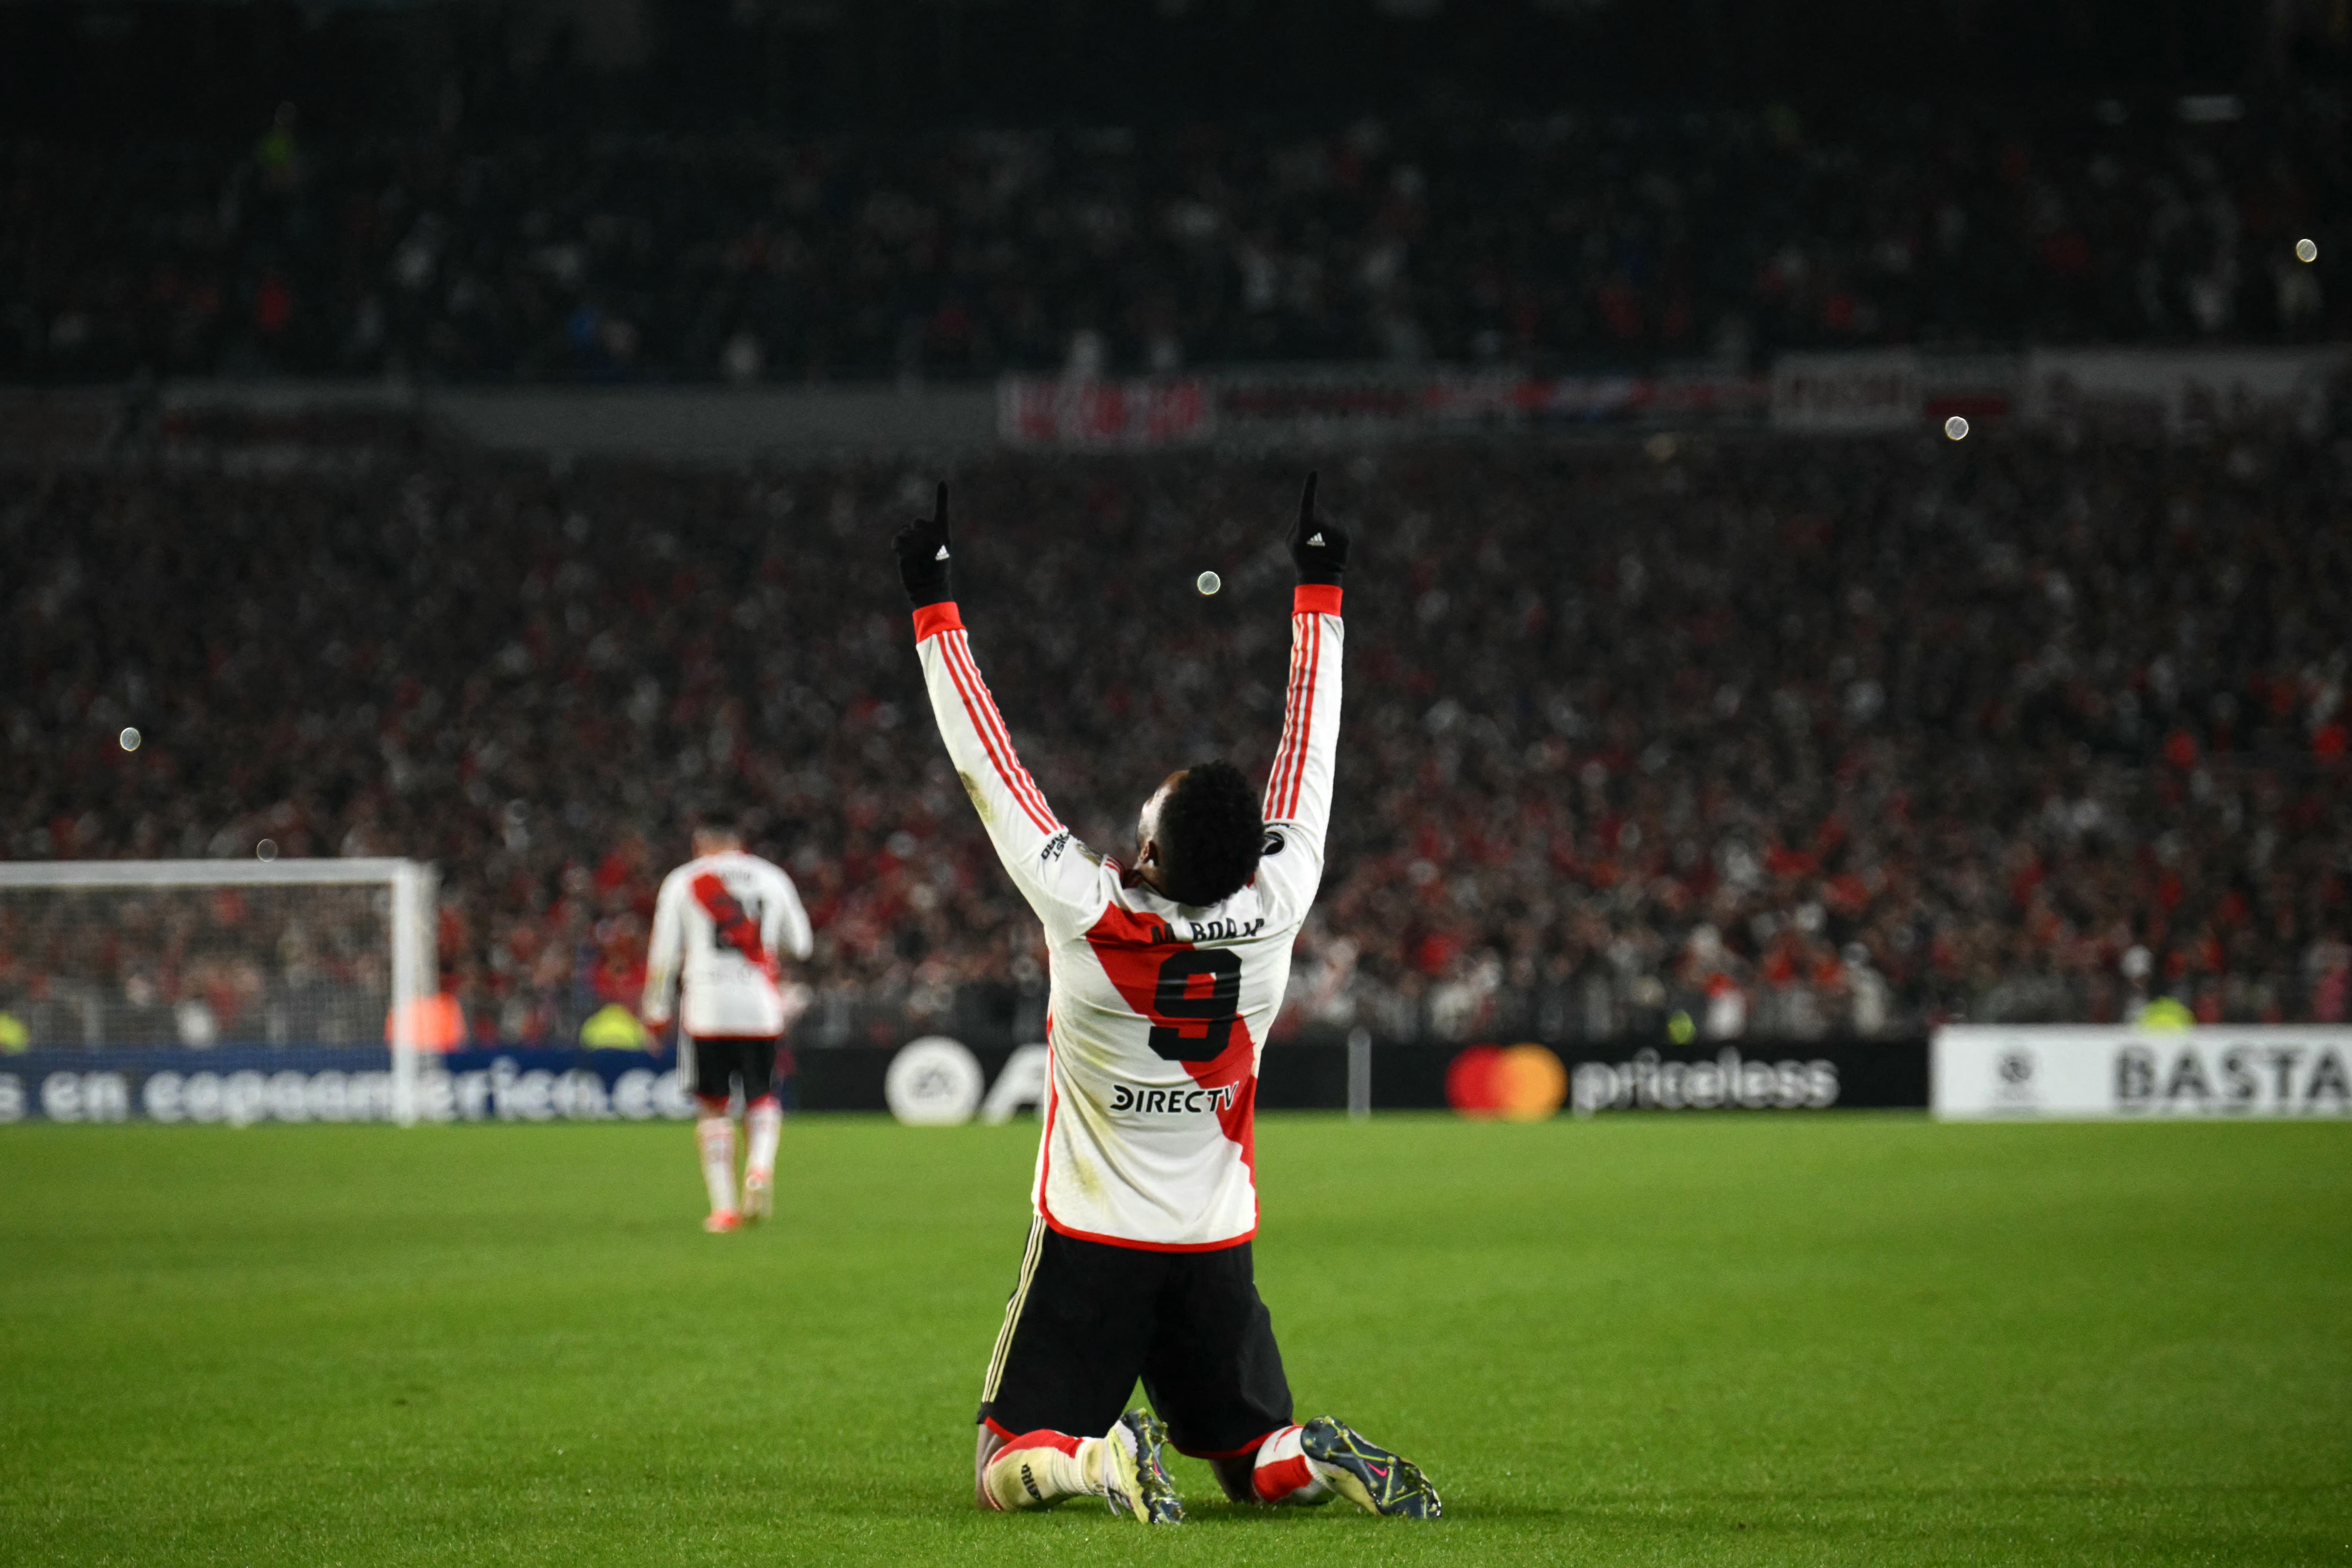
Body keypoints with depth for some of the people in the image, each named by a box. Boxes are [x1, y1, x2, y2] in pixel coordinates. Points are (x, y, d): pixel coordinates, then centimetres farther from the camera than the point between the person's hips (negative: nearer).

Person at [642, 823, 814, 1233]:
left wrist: (656, 1013, 12)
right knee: (761, 1099, 12)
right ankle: (761, 1165, -18)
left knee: (712, 1108, 8)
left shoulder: (682, 881, 7)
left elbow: (664, 956, 4)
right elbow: (801, 945, 20)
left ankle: (723, 1205, 0)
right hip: (763, 1008, 1)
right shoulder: (772, 878, 13)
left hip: (707, 1008, -1)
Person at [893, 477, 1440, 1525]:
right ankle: (1324, 1461, -17)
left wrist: (934, 604, -6)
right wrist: (1317, 589, 10)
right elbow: (1307, 750, 0)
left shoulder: (1086, 917, -20)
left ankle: (1097, 1458, -29)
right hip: (1217, 1245, 3)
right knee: (1258, 1459, 16)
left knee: (1010, 1469, 2)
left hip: (1089, 1242, -3)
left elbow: (986, 765, -13)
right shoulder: (1276, 912, -12)